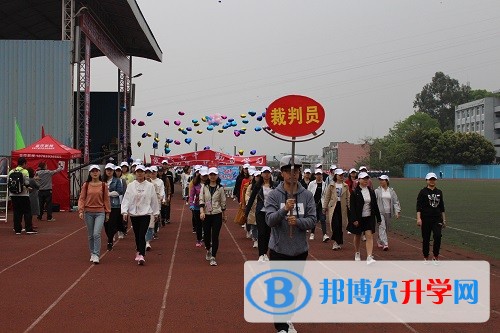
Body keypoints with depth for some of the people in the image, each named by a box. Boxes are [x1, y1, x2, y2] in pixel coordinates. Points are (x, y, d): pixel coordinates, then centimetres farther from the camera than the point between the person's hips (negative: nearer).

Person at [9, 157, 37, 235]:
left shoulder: (11, 172, 7)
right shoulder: (25, 171, -8)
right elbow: (27, 183, -12)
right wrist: (28, 188, 7)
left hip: (13, 194, 5)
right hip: (23, 195, -5)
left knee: (16, 213, 7)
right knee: (27, 212, 2)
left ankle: (17, 229, 7)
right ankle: (29, 229, -2)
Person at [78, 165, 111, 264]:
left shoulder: (103, 185, 1)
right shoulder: (86, 185, 2)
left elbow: (106, 199, 6)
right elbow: (81, 198, 2)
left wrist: (107, 212, 6)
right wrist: (81, 211, -8)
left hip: (100, 212, -2)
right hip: (88, 212, 2)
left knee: (96, 234, -14)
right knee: (90, 235, 10)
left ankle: (96, 255, -9)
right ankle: (92, 254, 23)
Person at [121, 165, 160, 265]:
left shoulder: (150, 186, 1)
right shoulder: (131, 186, 3)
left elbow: (154, 200, 8)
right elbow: (126, 199, 0)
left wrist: (156, 213, 12)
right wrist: (124, 211, -10)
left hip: (145, 213, -2)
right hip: (133, 214, 2)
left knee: (142, 235, -12)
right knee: (137, 235, 11)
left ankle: (141, 256, -18)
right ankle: (139, 251, 30)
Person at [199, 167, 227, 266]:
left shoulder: (220, 188, 1)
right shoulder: (204, 187, 2)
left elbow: (223, 202, 7)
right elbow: (201, 200, -4)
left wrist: (224, 215, 11)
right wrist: (201, 211, -17)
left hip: (217, 214, -1)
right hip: (206, 214, 1)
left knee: (215, 236, -6)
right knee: (206, 235, 10)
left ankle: (213, 257, -3)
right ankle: (208, 250, 41)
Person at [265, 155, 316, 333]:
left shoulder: (307, 195, -2)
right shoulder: (274, 195, -8)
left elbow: (312, 220, -5)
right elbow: (270, 220, -16)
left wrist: (298, 221, -24)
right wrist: (284, 210, -33)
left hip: (300, 250, 3)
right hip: (279, 250, -3)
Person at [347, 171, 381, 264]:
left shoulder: (371, 191, 4)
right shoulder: (355, 192, -9)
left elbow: (375, 206, 9)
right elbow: (352, 207, -11)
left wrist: (378, 218, 9)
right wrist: (354, 219, -17)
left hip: (369, 218, 3)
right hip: (358, 218, -2)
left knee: (369, 236, -8)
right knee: (357, 236, 13)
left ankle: (369, 257, -15)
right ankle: (357, 254, 34)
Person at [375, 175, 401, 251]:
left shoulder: (391, 191, 4)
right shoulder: (377, 191, -2)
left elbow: (396, 201, 2)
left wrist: (397, 211, -7)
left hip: (388, 213, 3)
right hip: (380, 212, -3)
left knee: (386, 228, 11)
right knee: (382, 227, -14)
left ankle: (379, 241, 28)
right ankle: (385, 244, -19)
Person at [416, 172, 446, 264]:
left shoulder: (439, 192, 11)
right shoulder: (423, 192, -3)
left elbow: (442, 207, 16)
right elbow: (419, 206, -8)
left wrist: (444, 220, 13)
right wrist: (418, 218, -18)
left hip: (437, 218, 3)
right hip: (426, 219, -3)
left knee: (438, 236, -14)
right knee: (426, 238, 4)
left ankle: (435, 256, -2)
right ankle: (426, 258, 17)